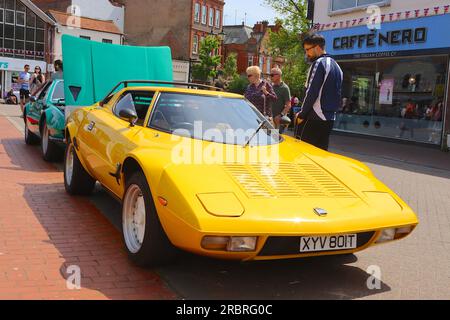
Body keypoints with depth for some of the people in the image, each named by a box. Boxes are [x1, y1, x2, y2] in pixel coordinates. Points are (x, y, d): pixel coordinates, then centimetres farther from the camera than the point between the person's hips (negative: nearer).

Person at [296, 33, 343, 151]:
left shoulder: (319, 63, -9)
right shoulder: (336, 66, 19)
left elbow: (312, 93, -15)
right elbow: (339, 96, 20)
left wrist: (302, 114, -8)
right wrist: (332, 110, 19)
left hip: (315, 118, -9)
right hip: (330, 119, 9)